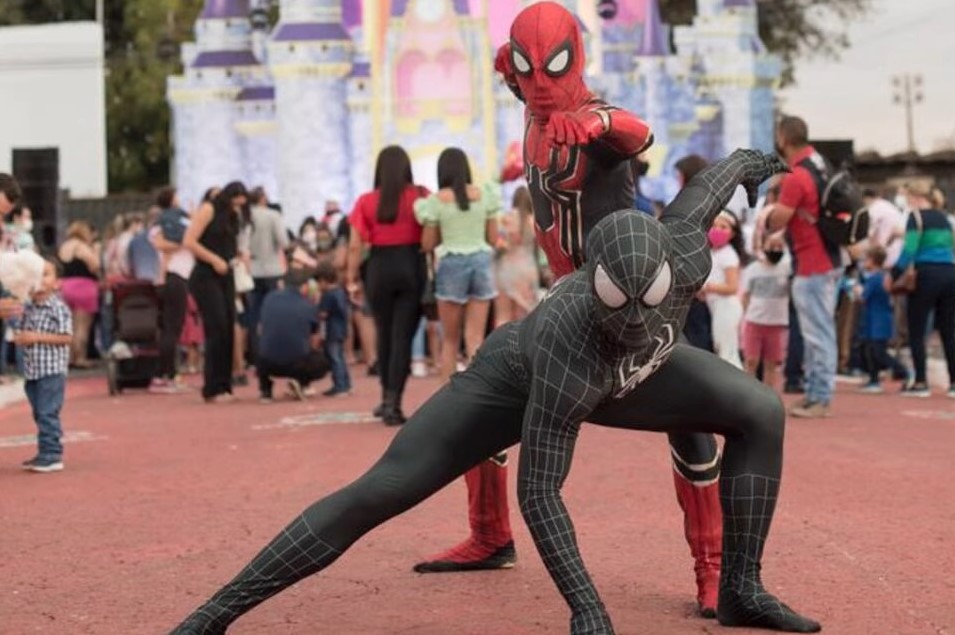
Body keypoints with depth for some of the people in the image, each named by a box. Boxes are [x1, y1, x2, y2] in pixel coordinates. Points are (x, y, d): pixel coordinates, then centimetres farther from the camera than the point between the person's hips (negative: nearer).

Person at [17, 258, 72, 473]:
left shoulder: (58, 308, -10)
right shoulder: (29, 308, 12)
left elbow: (66, 337, -16)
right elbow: (24, 333, 22)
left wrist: (38, 337, -19)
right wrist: (21, 338, -2)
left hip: (52, 370, -8)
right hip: (32, 370, 8)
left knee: (48, 413, -8)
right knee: (40, 414, 13)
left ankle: (51, 455, -4)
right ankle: (46, 454, 20)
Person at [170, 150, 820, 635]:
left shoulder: (686, 257, -35)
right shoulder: (569, 344, -46)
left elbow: (701, 192, -11)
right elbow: (539, 493, -41)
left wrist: (743, 163, 12)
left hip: (628, 374, 6)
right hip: (517, 376, -5)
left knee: (761, 414, -8)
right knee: (378, 492, -15)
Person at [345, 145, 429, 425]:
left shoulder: (366, 202, 1)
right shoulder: (421, 196, -1)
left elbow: (355, 246, 0)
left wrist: (351, 280, 7)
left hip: (380, 268, 1)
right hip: (412, 266, -1)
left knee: (384, 334, 17)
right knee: (403, 336, 0)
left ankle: (387, 398, 28)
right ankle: (393, 403, -6)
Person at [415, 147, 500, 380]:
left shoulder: (436, 200, -3)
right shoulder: (484, 195, 2)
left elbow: (427, 245, 0)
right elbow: (493, 238, 6)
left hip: (452, 264, -2)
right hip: (481, 261, 2)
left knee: (450, 340, 10)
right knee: (475, 339, 3)